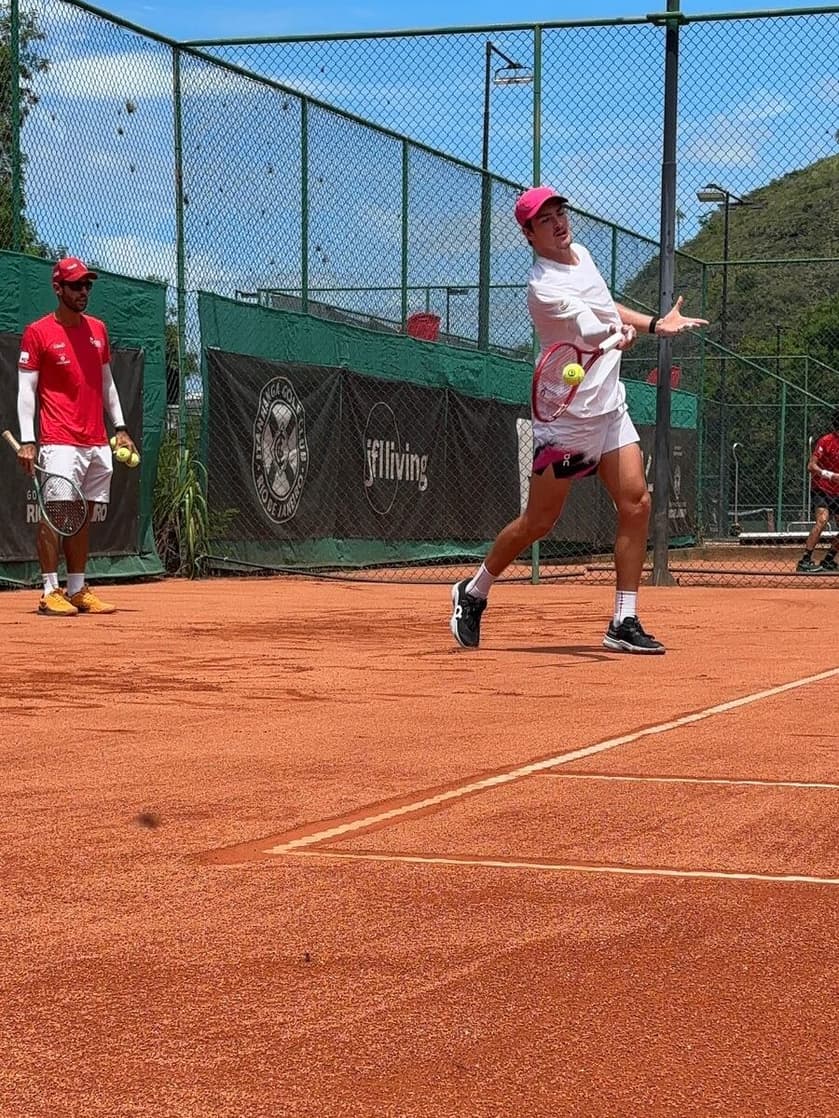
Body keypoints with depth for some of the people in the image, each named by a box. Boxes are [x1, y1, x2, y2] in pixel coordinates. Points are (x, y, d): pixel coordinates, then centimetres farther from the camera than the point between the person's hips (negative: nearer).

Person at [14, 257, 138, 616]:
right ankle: (50, 592, -9)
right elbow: (26, 389, -5)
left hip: (97, 443, 6)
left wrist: (120, 427, 15)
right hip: (60, 442, -6)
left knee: (83, 516, 9)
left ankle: (77, 589, 13)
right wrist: (27, 441, -13)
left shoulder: (97, 329, 15)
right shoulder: (38, 332, -3)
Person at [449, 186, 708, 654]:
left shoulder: (582, 254, 9)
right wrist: (619, 332, -49)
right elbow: (596, 331, -30)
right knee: (539, 522, -1)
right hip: (568, 414, -8)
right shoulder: (545, 287, -19)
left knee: (636, 502, -5)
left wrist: (655, 322, 20)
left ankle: (624, 623, -1)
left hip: (610, 406, 8)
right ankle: (473, 592, 22)